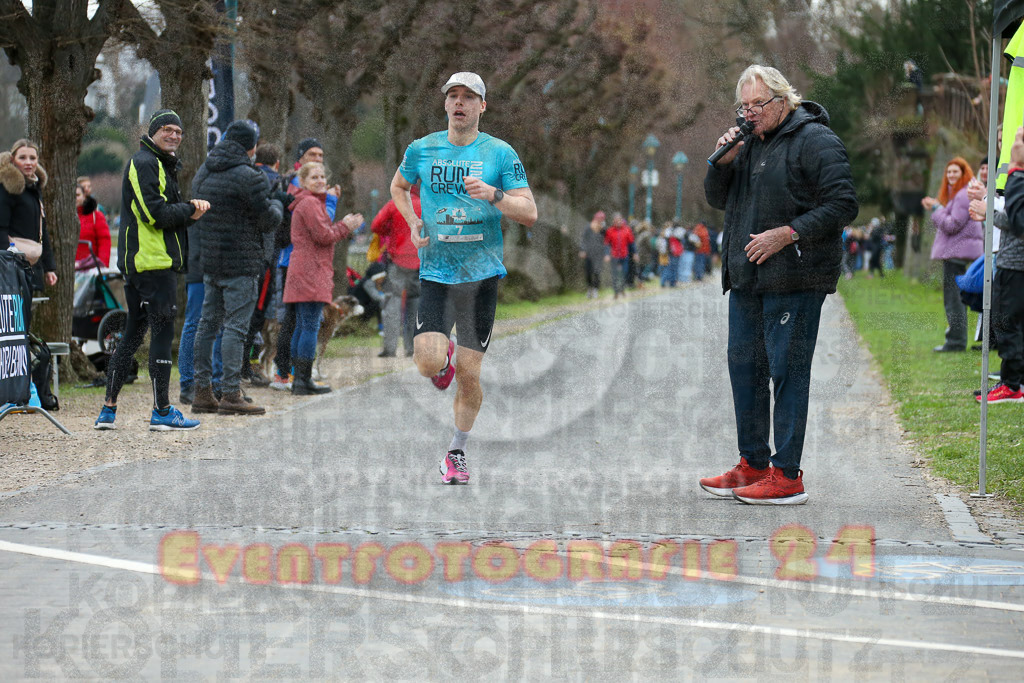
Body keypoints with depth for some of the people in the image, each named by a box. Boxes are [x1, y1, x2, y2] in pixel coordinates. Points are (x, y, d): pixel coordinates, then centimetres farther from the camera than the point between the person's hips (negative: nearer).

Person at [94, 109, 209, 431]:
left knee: (133, 334, 12)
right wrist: (190, 210, -7)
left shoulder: (161, 165, 23)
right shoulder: (144, 163, -11)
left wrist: (190, 209, -2)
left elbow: (169, 211, 18)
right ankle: (162, 411, -3)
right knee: (163, 332, -6)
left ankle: (108, 408, 14)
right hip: (154, 262, -11)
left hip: (137, 263, 11)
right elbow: (155, 214, -20)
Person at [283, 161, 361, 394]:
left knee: (302, 327, 12)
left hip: (302, 274, 11)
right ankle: (304, 379, -12)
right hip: (310, 273, -11)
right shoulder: (310, 203, -11)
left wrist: (343, 226, 14)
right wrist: (345, 226, -1)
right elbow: (323, 236, -15)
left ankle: (300, 378, 15)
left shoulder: (313, 202, 22)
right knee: (311, 326, -11)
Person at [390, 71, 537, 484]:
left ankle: (457, 452, 21)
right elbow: (398, 186, 25)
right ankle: (444, 359, 22)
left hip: (482, 274, -1)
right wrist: (413, 223, 7)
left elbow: (529, 214, -4)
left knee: (469, 376, 0)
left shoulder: (500, 154, -1)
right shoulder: (422, 150, 4)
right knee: (428, 363, -16)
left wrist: (494, 195, -21)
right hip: (435, 273, 1)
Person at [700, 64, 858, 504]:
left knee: (787, 369, -7)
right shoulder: (751, 142, 18)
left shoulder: (814, 141, -8)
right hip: (747, 278, 9)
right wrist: (723, 161, 2)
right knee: (744, 365, 12)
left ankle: (786, 476, -5)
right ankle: (753, 465, 22)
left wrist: (788, 234, -20)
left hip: (793, 279, -9)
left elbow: (843, 204, -14)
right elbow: (718, 200, 21)